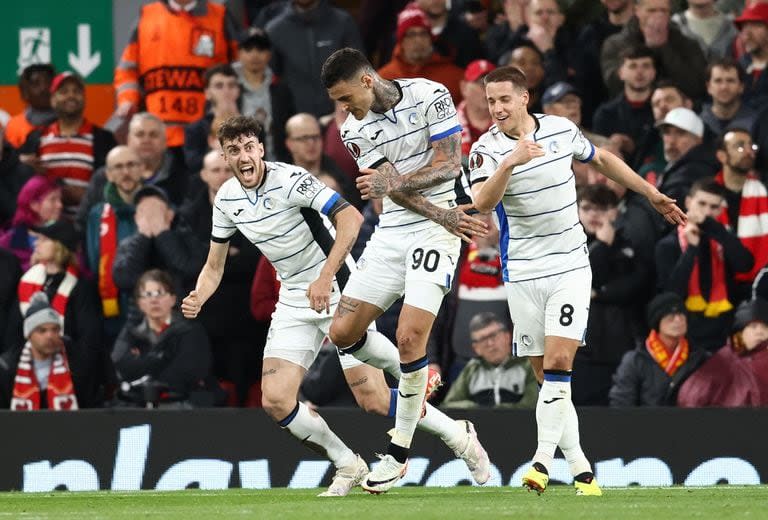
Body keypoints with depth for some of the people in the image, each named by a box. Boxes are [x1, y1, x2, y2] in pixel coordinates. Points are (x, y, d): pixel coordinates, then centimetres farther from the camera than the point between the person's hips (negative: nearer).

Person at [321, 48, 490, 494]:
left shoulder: (431, 97, -8)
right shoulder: (354, 130, 3)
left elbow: (450, 164, -11)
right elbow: (391, 186, -5)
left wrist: (396, 183, -25)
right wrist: (441, 215, -19)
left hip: (433, 234, -6)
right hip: (390, 235, 6)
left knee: (410, 336, -17)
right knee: (344, 332, 0)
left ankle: (400, 452, -6)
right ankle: (416, 380, 23)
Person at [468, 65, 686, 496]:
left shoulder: (562, 130, 0)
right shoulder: (487, 149, -9)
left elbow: (602, 159, 20)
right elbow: (483, 203, -27)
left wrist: (652, 194, 26)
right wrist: (510, 162, -42)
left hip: (570, 267, 0)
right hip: (523, 273, 0)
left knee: (559, 361, -16)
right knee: (546, 373, 2)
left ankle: (543, 460, -16)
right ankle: (579, 467, 10)